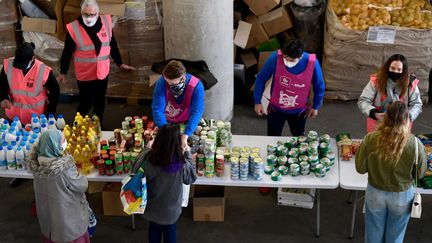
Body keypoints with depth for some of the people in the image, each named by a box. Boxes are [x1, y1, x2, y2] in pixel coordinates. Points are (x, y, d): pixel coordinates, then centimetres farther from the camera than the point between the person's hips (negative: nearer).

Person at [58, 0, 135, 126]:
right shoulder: (74, 28, -17)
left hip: (103, 72, 4)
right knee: (86, 103, 5)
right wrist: (63, 72, 1)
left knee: (100, 102, 19)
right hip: (85, 75, -4)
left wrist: (120, 63, 12)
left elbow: (113, 45, 6)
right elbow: (67, 52, -7)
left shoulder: (106, 22, -7)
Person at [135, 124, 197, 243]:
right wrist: (188, 153, -4)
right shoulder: (182, 164, -32)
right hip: (171, 209, -1)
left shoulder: (146, 158, -31)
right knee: (170, 231, 27)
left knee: (154, 229, 29)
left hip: (151, 207, 1)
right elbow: (191, 178, -10)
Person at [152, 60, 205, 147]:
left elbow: (196, 112, -35)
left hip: (186, 123, 0)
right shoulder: (162, 82, -26)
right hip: (166, 122, 0)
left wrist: (185, 135, -48)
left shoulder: (196, 86, -28)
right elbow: (157, 108, -30)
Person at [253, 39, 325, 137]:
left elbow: (319, 86, -6)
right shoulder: (275, 58, -27)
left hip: (299, 111, 1)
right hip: (275, 108, -1)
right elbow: (261, 79, -11)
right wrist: (257, 102, -7)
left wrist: (315, 106, 3)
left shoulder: (312, 63, -25)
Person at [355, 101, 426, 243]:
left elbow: (360, 168, -11)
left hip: (375, 194, 1)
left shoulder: (371, 139, -22)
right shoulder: (415, 144, -23)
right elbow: (420, 174, -8)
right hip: (402, 197, 0)